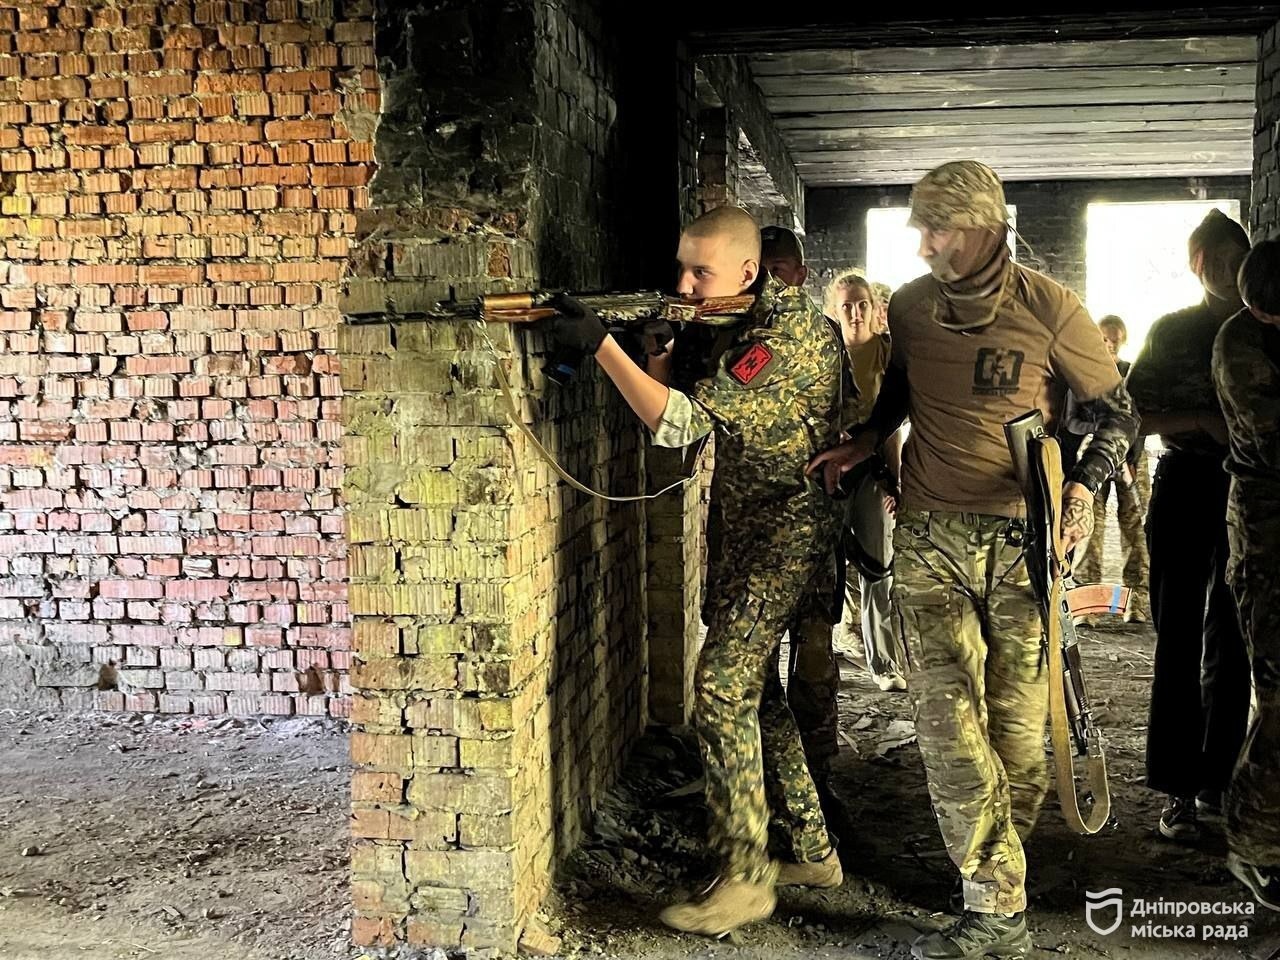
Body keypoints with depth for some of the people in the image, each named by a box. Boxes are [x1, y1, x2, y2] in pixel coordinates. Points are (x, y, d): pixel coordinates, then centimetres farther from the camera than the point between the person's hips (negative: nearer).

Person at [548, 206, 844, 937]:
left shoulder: (787, 334, -22)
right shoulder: (733, 320, 9)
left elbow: (682, 423, -28)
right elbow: (675, 389, 8)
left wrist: (601, 345, -31)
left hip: (789, 529, -10)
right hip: (749, 527, 10)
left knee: (722, 686, -13)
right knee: (754, 682, 13)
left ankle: (746, 880, -5)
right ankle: (812, 849, 26)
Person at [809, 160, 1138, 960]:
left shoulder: (1049, 309, -4)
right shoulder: (910, 307, 7)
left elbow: (1119, 412, 4)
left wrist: (1083, 487, -13)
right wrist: (866, 441, 9)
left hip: (1022, 541, -2)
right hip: (930, 535, 2)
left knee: (1018, 724, 0)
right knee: (948, 720, -7)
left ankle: (996, 879, 17)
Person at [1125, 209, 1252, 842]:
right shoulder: (1171, 331, 2)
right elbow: (1134, 415, -3)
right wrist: (1204, 420, -15)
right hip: (1186, 487, -3)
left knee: (1233, 644, 7)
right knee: (1179, 642, -3)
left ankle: (1217, 778, 18)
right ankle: (1178, 791, 2)